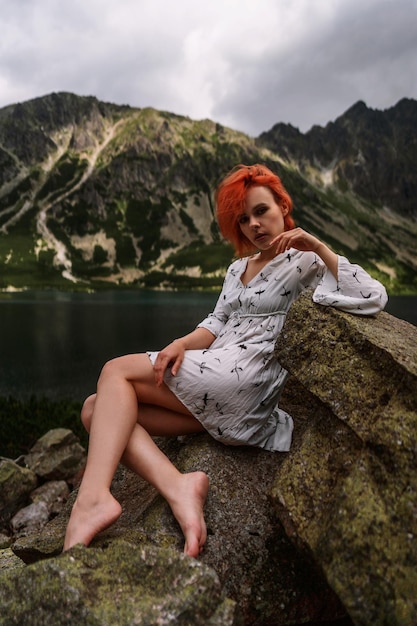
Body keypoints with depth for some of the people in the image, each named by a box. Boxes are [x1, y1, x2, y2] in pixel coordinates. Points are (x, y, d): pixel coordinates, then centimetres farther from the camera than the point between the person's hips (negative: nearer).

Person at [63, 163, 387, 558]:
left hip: (248, 378, -8)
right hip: (217, 381, 8)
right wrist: (182, 344, -5)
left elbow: (373, 299, -12)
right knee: (96, 410, -6)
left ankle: (94, 496, -24)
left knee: (116, 371, -12)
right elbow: (217, 323, 15)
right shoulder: (238, 268, 25)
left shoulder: (305, 263, 1)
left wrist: (318, 246, -15)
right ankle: (178, 489, -24)